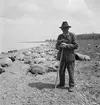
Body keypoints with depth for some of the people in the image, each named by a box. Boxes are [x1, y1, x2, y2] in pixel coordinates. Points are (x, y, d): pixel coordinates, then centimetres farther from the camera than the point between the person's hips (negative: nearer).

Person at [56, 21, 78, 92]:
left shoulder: (72, 35, -1)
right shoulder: (60, 36, 10)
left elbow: (76, 46, -7)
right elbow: (57, 46, 9)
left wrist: (67, 45, -18)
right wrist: (60, 46, -14)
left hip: (70, 57, -3)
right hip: (62, 57, 4)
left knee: (71, 72, 1)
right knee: (61, 71, 8)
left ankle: (71, 85, 15)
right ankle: (62, 84, 27)